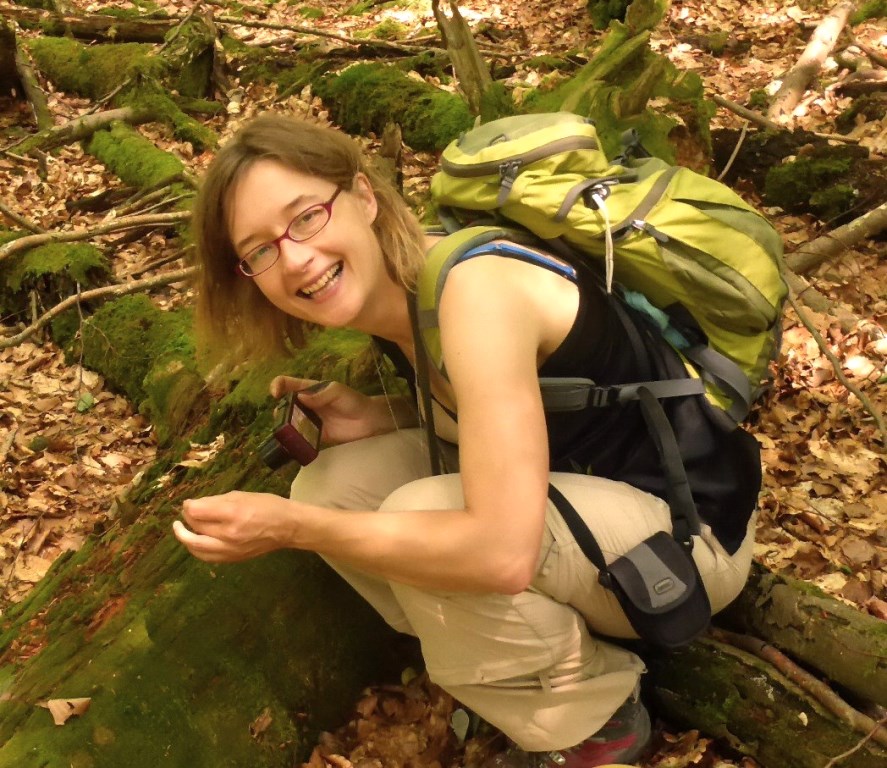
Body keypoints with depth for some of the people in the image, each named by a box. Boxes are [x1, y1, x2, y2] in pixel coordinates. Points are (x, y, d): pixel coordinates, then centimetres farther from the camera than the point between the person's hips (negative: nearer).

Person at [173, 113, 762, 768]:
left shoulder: (472, 288, -30)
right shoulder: (388, 296, -4)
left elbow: (504, 553, -37)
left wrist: (291, 528, -29)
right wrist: (373, 416, -6)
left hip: (685, 527, -8)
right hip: (578, 493, 8)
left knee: (421, 519, -30)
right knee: (327, 488, -3)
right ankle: (581, 644, 8)